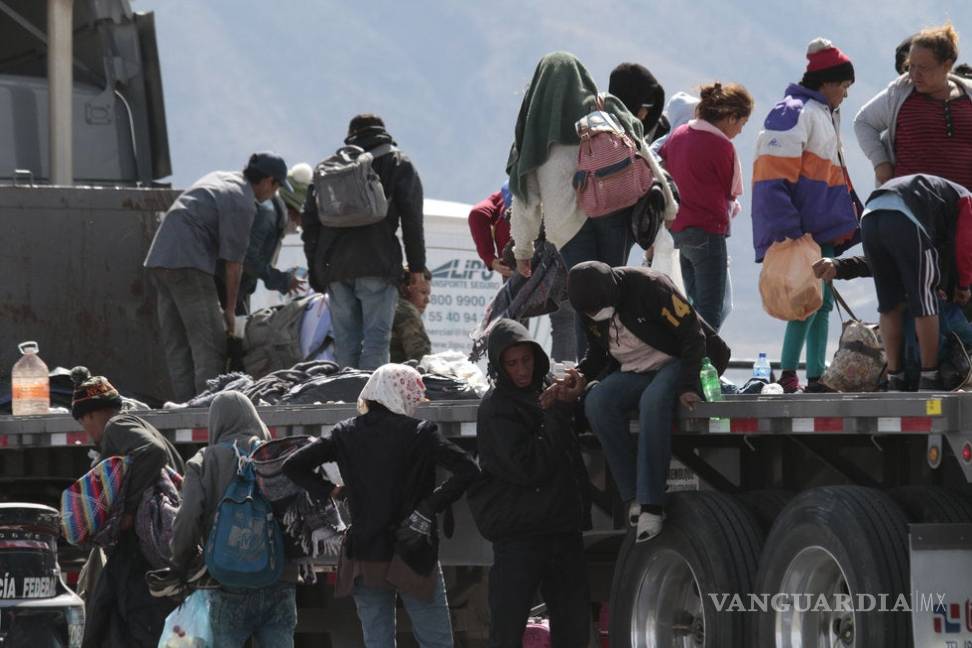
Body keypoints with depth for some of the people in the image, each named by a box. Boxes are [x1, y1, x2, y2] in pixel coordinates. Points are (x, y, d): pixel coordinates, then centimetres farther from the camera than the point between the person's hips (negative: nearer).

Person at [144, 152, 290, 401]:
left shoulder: (219, 177, 19)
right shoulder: (242, 203, -9)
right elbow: (234, 262, -7)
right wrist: (230, 310, 0)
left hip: (158, 260, 10)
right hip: (187, 264, -10)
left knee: (176, 345, 8)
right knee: (210, 346, -9)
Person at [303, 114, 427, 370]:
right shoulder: (399, 164, 10)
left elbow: (310, 221, 16)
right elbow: (412, 217, 3)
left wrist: (315, 270, 18)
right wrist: (417, 266, 5)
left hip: (334, 267, 3)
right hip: (378, 263, -3)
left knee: (345, 340, 8)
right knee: (376, 337, -7)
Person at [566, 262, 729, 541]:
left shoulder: (649, 286, -21)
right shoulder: (591, 311, 0)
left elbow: (693, 336, -19)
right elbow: (598, 352, 16)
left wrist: (688, 386, -25)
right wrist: (581, 376, -5)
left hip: (678, 362, -6)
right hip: (634, 372, 6)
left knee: (653, 400, -38)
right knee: (597, 401, -24)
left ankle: (651, 505, -40)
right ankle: (634, 496, -25)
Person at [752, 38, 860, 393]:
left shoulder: (825, 115, 21)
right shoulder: (794, 113, -11)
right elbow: (774, 177, -18)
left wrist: (850, 211, 28)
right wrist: (784, 230, -24)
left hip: (824, 230, 10)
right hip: (802, 231, -10)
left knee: (821, 302, 9)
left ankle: (816, 375, 12)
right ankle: (788, 373, -13)